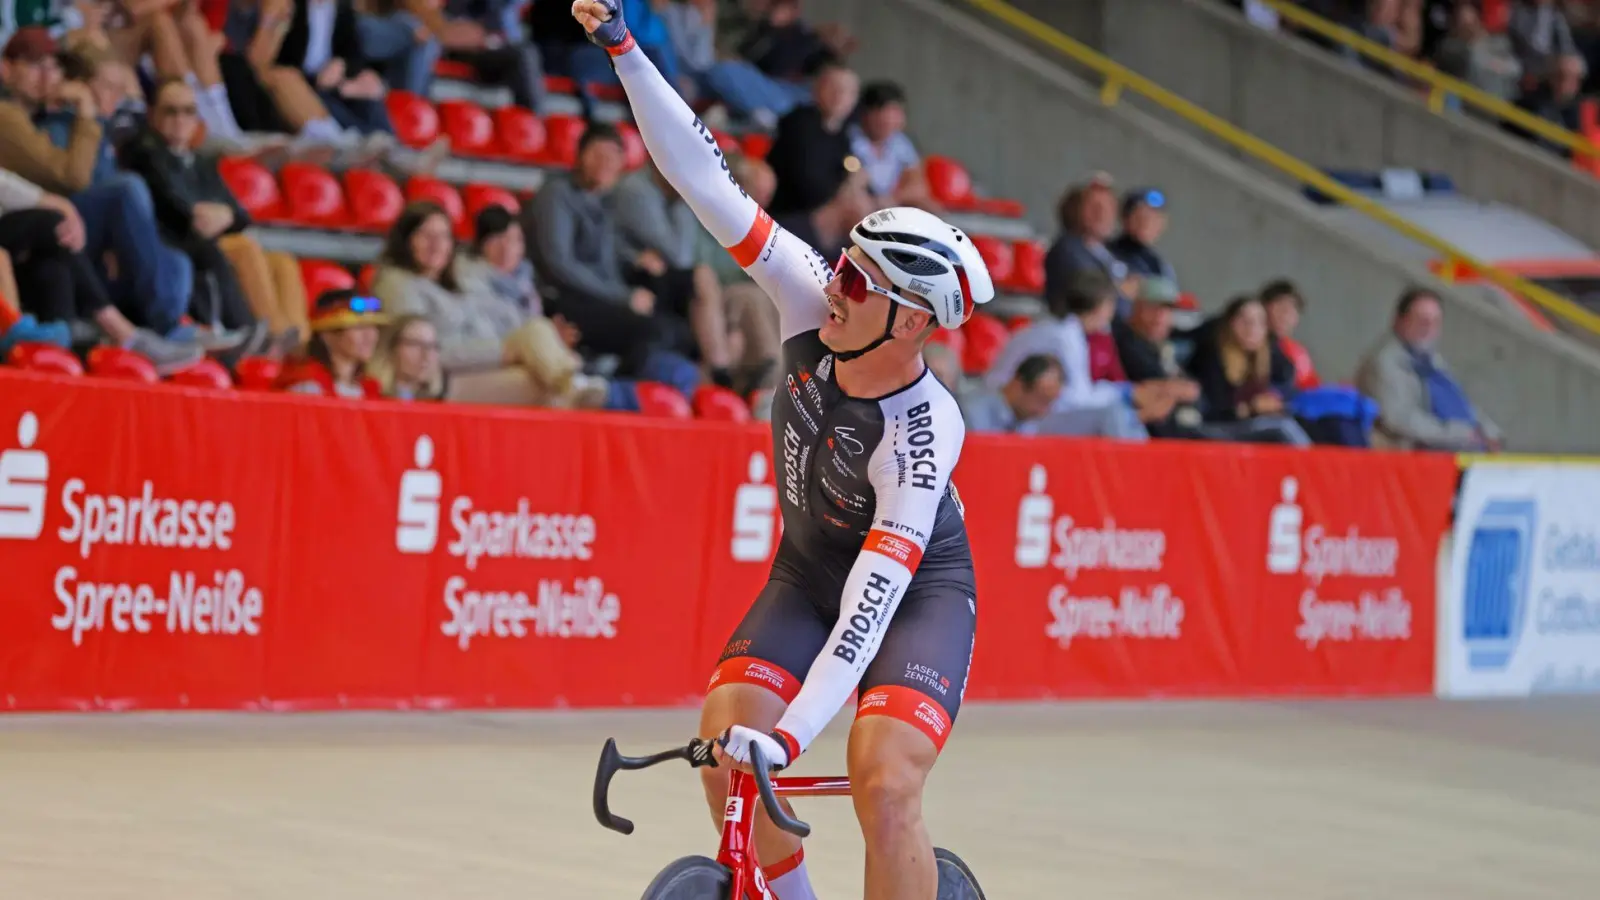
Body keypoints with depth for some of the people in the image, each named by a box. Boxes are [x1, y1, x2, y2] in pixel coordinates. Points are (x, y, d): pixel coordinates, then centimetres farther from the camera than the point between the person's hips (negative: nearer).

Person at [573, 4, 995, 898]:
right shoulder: (814, 307, -20)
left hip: (916, 590, -5)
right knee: (724, 754, -13)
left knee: (885, 786, -25)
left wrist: (788, 734, -47)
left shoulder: (923, 431, -33)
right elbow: (710, 184, -21)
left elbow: (876, 594, -39)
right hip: (806, 576, 6)